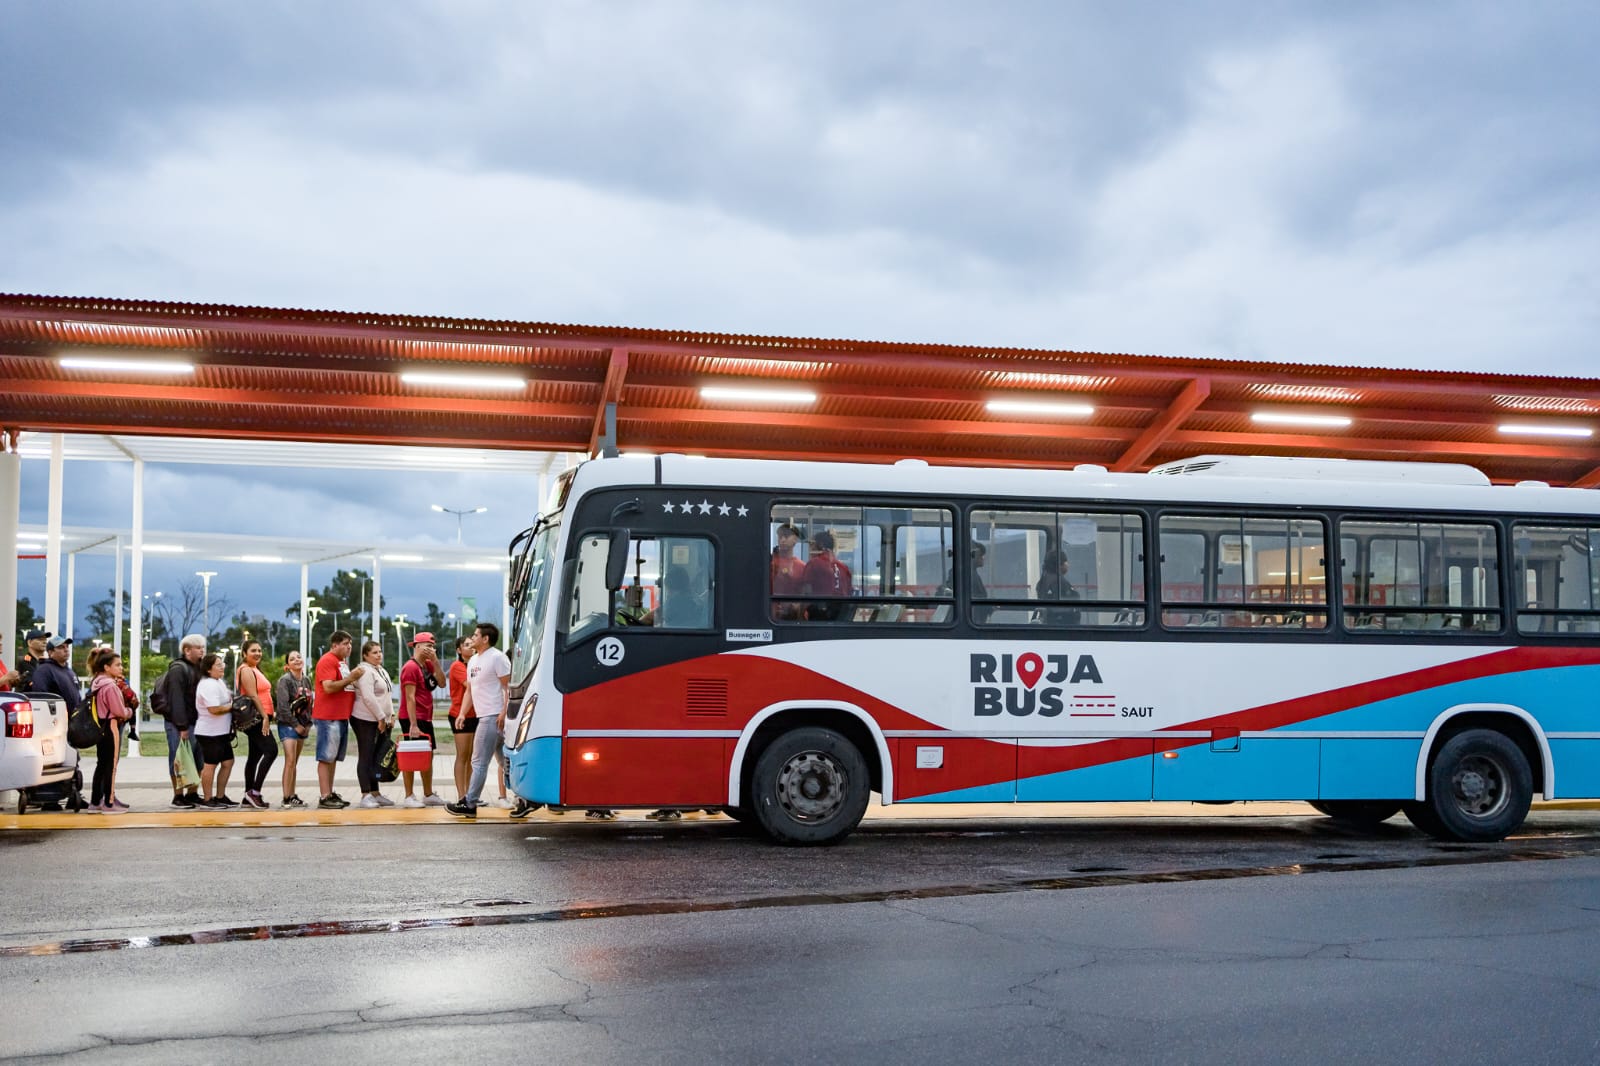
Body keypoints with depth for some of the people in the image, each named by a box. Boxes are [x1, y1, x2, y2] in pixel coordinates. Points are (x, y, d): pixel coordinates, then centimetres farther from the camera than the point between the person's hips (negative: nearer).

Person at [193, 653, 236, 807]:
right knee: (210, 765, -2)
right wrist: (232, 706, -13)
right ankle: (207, 799, 7)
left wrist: (231, 702, 6)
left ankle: (220, 796, 20)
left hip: (222, 732, 10)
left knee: (228, 762, 12)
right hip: (210, 733, -10)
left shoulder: (219, 682, 14)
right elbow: (214, 709, -27)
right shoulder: (208, 685, -19)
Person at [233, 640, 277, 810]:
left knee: (255, 755, 10)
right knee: (271, 750, -18)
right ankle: (255, 792, -18)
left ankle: (249, 797, 12)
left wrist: (270, 714, 18)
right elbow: (253, 695, -19)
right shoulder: (246, 670, -11)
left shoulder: (255, 670, 20)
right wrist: (265, 716, -23)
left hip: (260, 718, 10)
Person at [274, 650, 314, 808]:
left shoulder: (306, 681, 10)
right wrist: (295, 725, -14)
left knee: (295, 763, 10)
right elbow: (283, 706, -15)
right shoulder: (285, 680, -9)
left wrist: (308, 724, 4)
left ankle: (292, 796, 14)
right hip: (288, 724, -6)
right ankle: (286, 798, -12)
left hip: (303, 727, 6)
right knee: (290, 761, -13)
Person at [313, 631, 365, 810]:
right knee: (326, 757, -7)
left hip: (342, 716, 10)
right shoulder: (327, 660, -11)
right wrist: (351, 678, -19)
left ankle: (331, 794, 19)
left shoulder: (343, 662, 19)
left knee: (333, 757, 13)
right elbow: (329, 687, -21)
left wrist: (355, 678, 11)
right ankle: (325, 797, -8)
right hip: (329, 716, -10)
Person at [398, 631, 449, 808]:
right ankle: (408, 797, -2)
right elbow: (410, 697, -19)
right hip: (412, 718, -9)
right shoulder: (411, 667, -14)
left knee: (428, 756, 13)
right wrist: (413, 724, -23)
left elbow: (442, 683, 4)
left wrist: (435, 660, -3)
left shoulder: (428, 665, 14)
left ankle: (428, 795, 22)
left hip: (426, 718, 9)